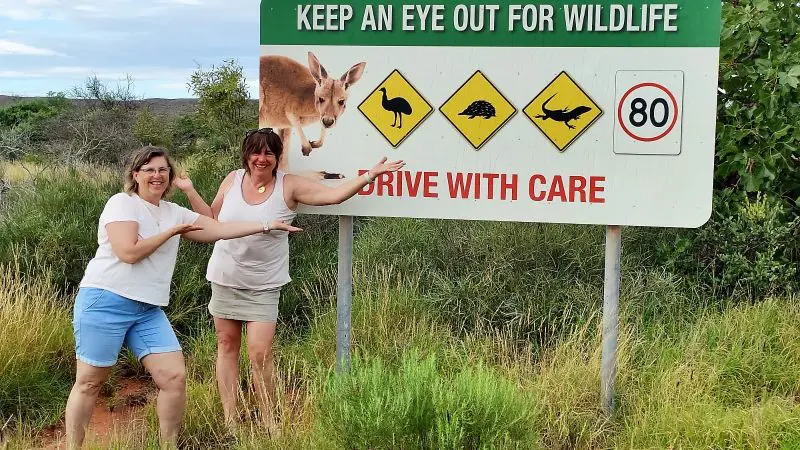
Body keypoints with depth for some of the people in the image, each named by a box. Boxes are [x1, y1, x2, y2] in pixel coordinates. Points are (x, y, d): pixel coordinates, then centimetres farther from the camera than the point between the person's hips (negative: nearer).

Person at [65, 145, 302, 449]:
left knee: (174, 378, -2)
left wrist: (268, 225, 7)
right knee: (89, 383, 0)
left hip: (148, 311, 6)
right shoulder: (122, 203, -6)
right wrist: (173, 232, -8)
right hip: (105, 302, -6)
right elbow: (128, 252, -18)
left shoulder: (174, 213, 14)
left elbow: (220, 230, 12)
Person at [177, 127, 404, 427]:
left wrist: (370, 176, -24)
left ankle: (268, 422, 7)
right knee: (227, 345, 8)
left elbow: (333, 195, -16)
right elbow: (212, 219, 12)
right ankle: (230, 419, 19)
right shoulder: (233, 180, 0)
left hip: (264, 284, -3)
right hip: (225, 278, 3)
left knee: (260, 353, -10)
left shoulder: (290, 185, -9)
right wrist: (189, 191, 4)